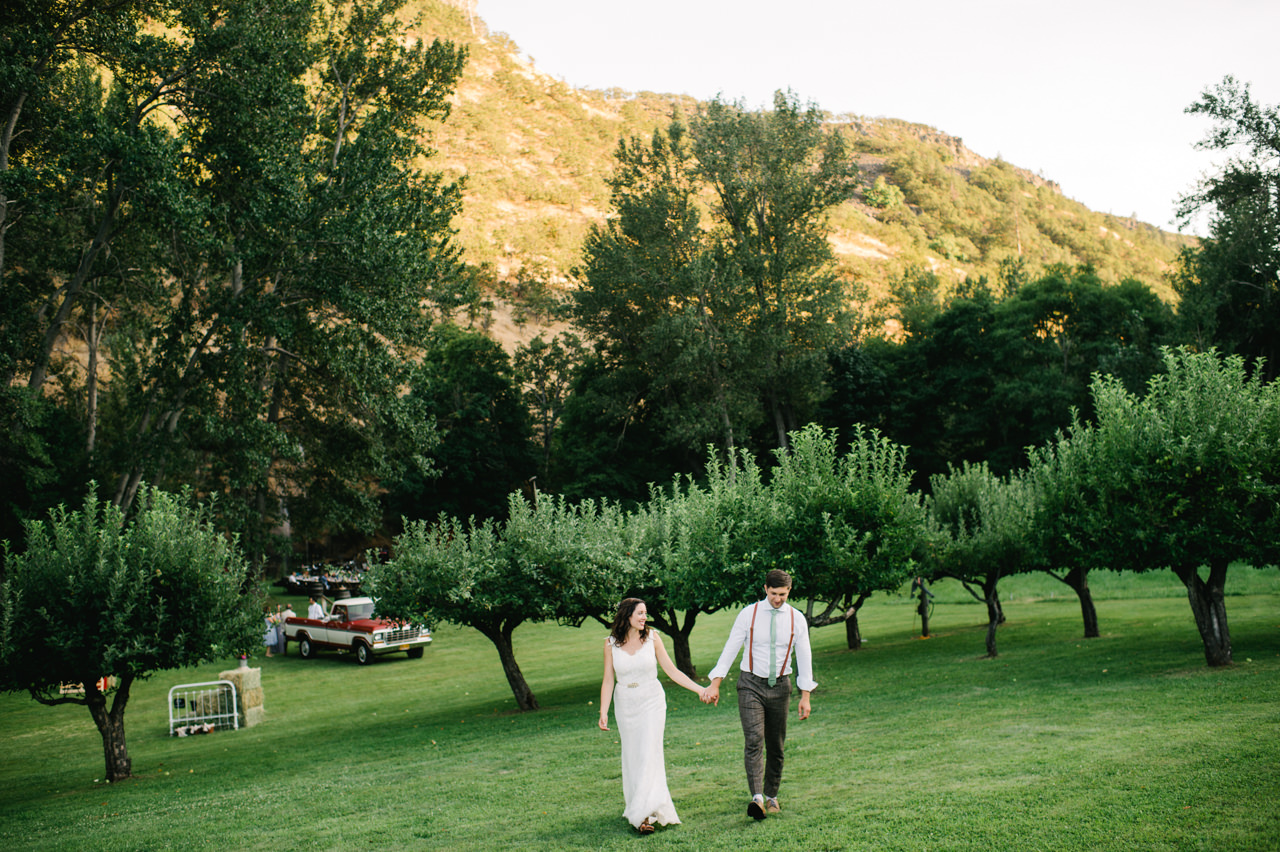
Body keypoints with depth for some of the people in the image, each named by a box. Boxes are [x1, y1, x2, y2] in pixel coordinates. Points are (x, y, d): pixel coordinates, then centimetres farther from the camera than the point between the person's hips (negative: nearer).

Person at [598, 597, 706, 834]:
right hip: (625, 706, 1)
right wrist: (603, 712, -10)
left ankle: (645, 813, -8)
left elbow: (672, 671, 0)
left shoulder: (652, 638, -4)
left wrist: (700, 689, -5)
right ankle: (633, 805, 24)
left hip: (652, 702, -1)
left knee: (649, 754, -9)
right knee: (632, 756, 8)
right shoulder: (611, 643, -4)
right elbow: (608, 681, -1)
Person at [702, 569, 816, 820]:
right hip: (751, 684, -2)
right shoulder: (749, 614, -5)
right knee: (754, 741, -16)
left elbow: (804, 656, 2)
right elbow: (730, 648, -4)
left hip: (780, 686, 2)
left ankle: (772, 796, 23)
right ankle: (757, 798, -24)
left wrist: (805, 696, -2)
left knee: (776, 745, 8)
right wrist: (715, 684, -10)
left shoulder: (796, 619, -1)